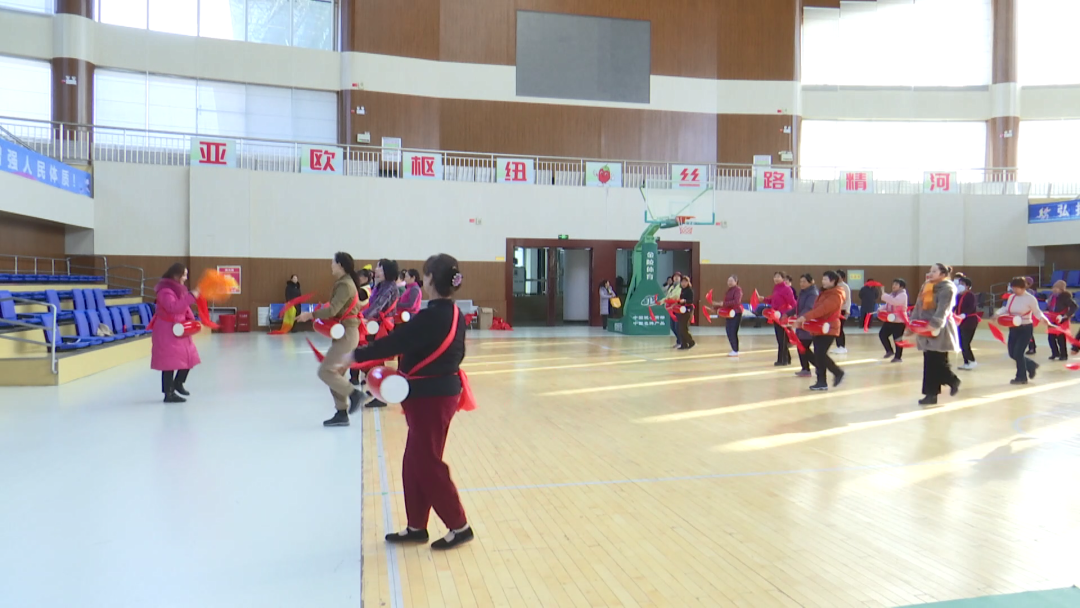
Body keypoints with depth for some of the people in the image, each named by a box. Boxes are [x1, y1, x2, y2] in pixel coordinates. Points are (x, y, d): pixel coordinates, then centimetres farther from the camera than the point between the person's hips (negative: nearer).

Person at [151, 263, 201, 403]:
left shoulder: (180, 289, 10)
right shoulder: (165, 291, -20)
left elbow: (185, 307, 18)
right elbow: (173, 307, -34)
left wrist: (191, 320, 3)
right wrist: (191, 296, -35)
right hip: (167, 331, -9)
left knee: (188, 357, 13)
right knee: (170, 361, -6)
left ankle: (178, 383, 33)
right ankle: (169, 394, 2)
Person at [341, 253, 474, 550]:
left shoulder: (431, 317, -22)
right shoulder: (454, 315, 6)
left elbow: (395, 342, -19)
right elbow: (456, 354, 14)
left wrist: (355, 356, -9)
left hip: (431, 397, -9)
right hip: (443, 391, 9)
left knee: (427, 464, 1)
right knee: (415, 462, 16)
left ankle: (459, 527, 11)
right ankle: (417, 527, 25)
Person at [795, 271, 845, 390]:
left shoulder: (835, 296, -15)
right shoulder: (823, 293, 17)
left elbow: (823, 309, -29)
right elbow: (816, 308, 13)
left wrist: (805, 317, -38)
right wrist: (804, 319, 1)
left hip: (829, 328, -9)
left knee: (821, 354, -12)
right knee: (818, 355, 5)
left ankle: (838, 372, 9)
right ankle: (822, 382, 9)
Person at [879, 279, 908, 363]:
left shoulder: (903, 295, -13)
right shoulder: (892, 294, 16)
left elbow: (895, 302, -32)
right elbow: (888, 305, 23)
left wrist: (884, 296, -32)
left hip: (899, 321, -9)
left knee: (897, 339, -2)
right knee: (882, 334, 6)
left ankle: (898, 357, 8)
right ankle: (890, 351, 22)